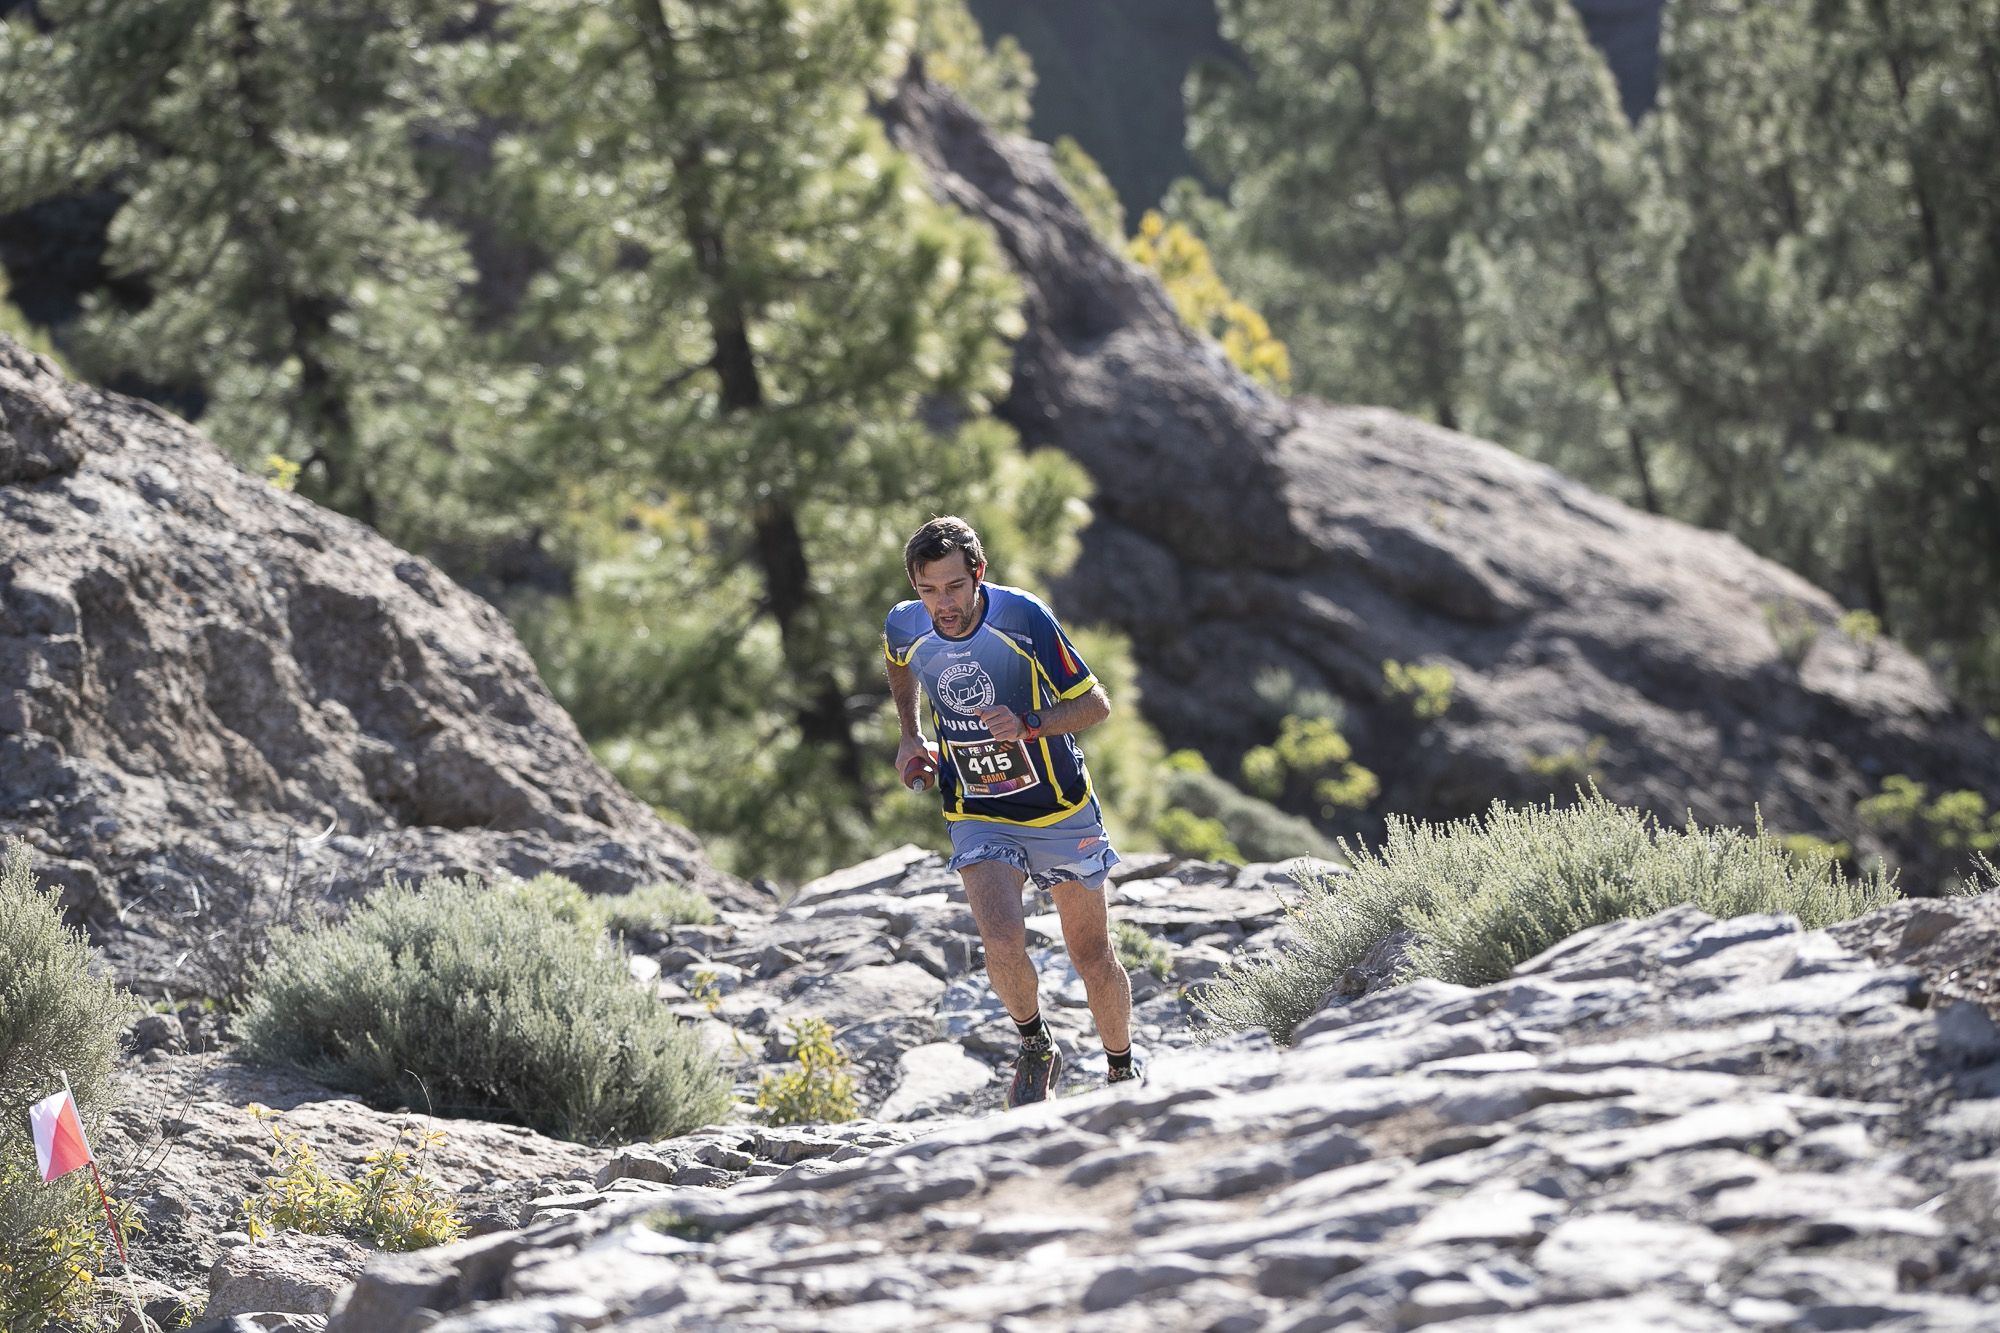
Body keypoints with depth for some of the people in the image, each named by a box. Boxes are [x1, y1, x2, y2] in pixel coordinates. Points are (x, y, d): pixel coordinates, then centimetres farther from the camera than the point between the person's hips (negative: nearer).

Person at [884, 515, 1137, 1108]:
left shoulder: (1022, 616, -21)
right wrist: (910, 735, 9)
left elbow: (1096, 705, -15)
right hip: (978, 818, 1)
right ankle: (1038, 1051, 6)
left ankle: (1123, 1073, 32)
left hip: (1060, 811, -1)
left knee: (1092, 957, 7)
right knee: (1002, 944, -21)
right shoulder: (905, 627, -10)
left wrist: (1027, 725, -31)